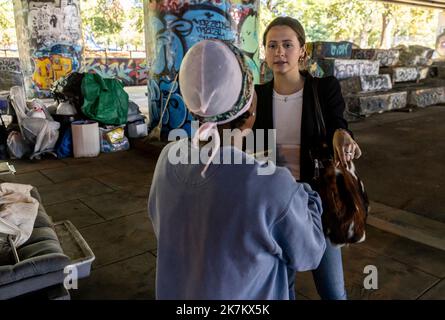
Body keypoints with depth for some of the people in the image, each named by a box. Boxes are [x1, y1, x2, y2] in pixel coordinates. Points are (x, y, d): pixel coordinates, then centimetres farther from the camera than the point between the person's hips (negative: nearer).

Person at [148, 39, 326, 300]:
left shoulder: (169, 159, -18)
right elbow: (307, 255, -14)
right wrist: (308, 196, 1)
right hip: (250, 294, -4)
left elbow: (165, 231, 0)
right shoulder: (273, 187, -33)